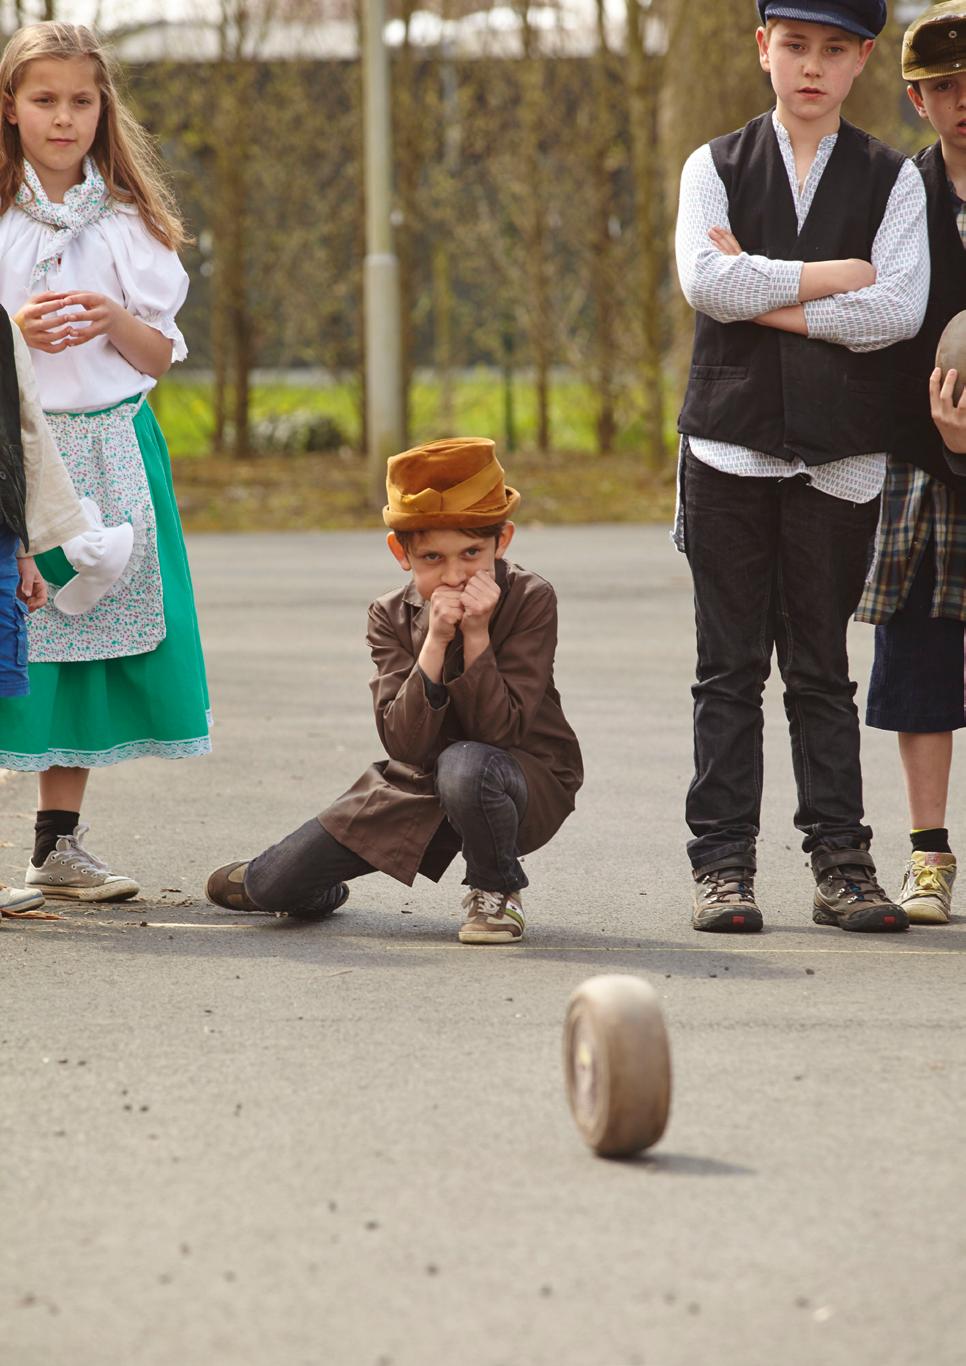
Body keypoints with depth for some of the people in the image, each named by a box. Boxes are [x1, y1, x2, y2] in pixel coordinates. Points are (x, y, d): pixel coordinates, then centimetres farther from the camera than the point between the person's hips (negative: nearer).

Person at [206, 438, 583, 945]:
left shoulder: (530, 600, -17)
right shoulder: (392, 617, -8)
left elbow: (499, 730, -24)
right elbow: (404, 742, -20)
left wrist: (476, 636, -32)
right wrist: (435, 642, -30)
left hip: (528, 776, -3)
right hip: (419, 784, 3)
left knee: (465, 766, -42)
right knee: (273, 884, -5)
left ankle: (496, 889, -10)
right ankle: (263, 882, 36)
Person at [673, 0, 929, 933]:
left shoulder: (892, 180, 7)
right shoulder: (716, 167, 8)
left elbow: (899, 310, -8)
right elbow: (704, 280, -9)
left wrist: (766, 297, -8)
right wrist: (832, 277, -9)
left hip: (839, 452, 0)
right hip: (730, 443, 0)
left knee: (821, 667, 2)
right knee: (729, 666, 1)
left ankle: (840, 864, 6)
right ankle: (722, 866, 3)